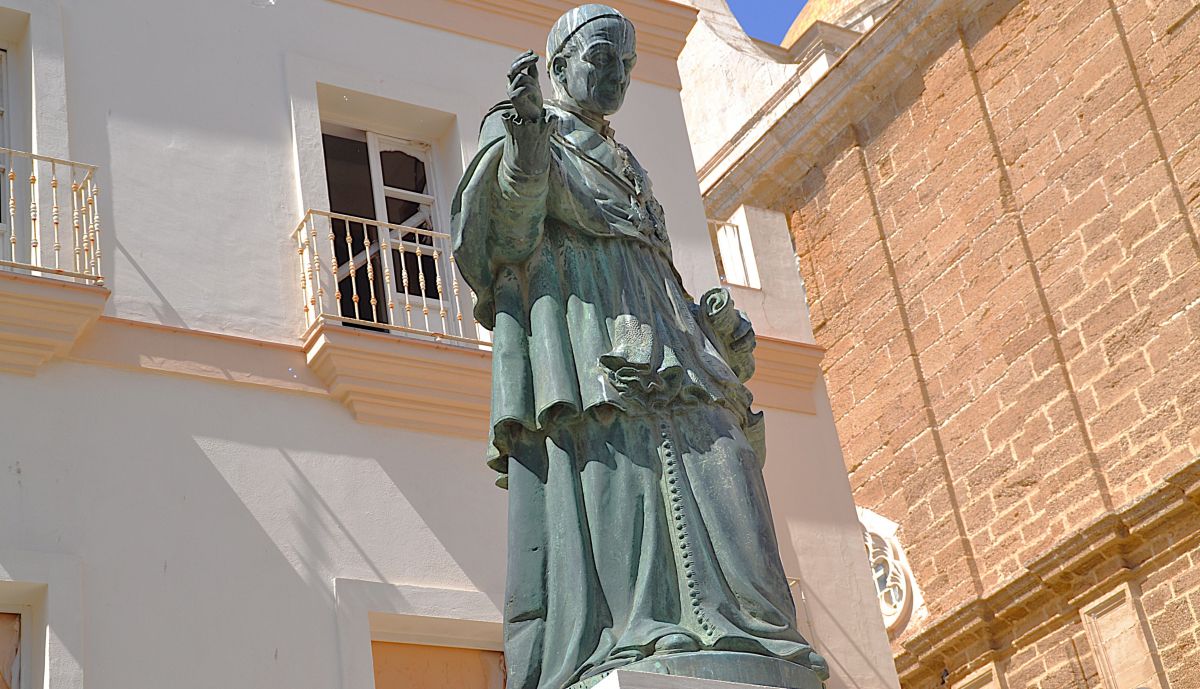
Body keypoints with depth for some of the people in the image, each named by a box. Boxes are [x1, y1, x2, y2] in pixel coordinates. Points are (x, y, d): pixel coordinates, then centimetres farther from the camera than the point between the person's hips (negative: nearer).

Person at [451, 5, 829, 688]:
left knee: (710, 484, -14)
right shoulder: (516, 129, 18)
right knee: (605, 480, -25)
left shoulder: (626, 166, 38)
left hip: (655, 345, 6)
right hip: (573, 321, -6)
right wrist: (526, 136, -21)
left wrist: (718, 327, 11)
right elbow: (510, 228, -2)